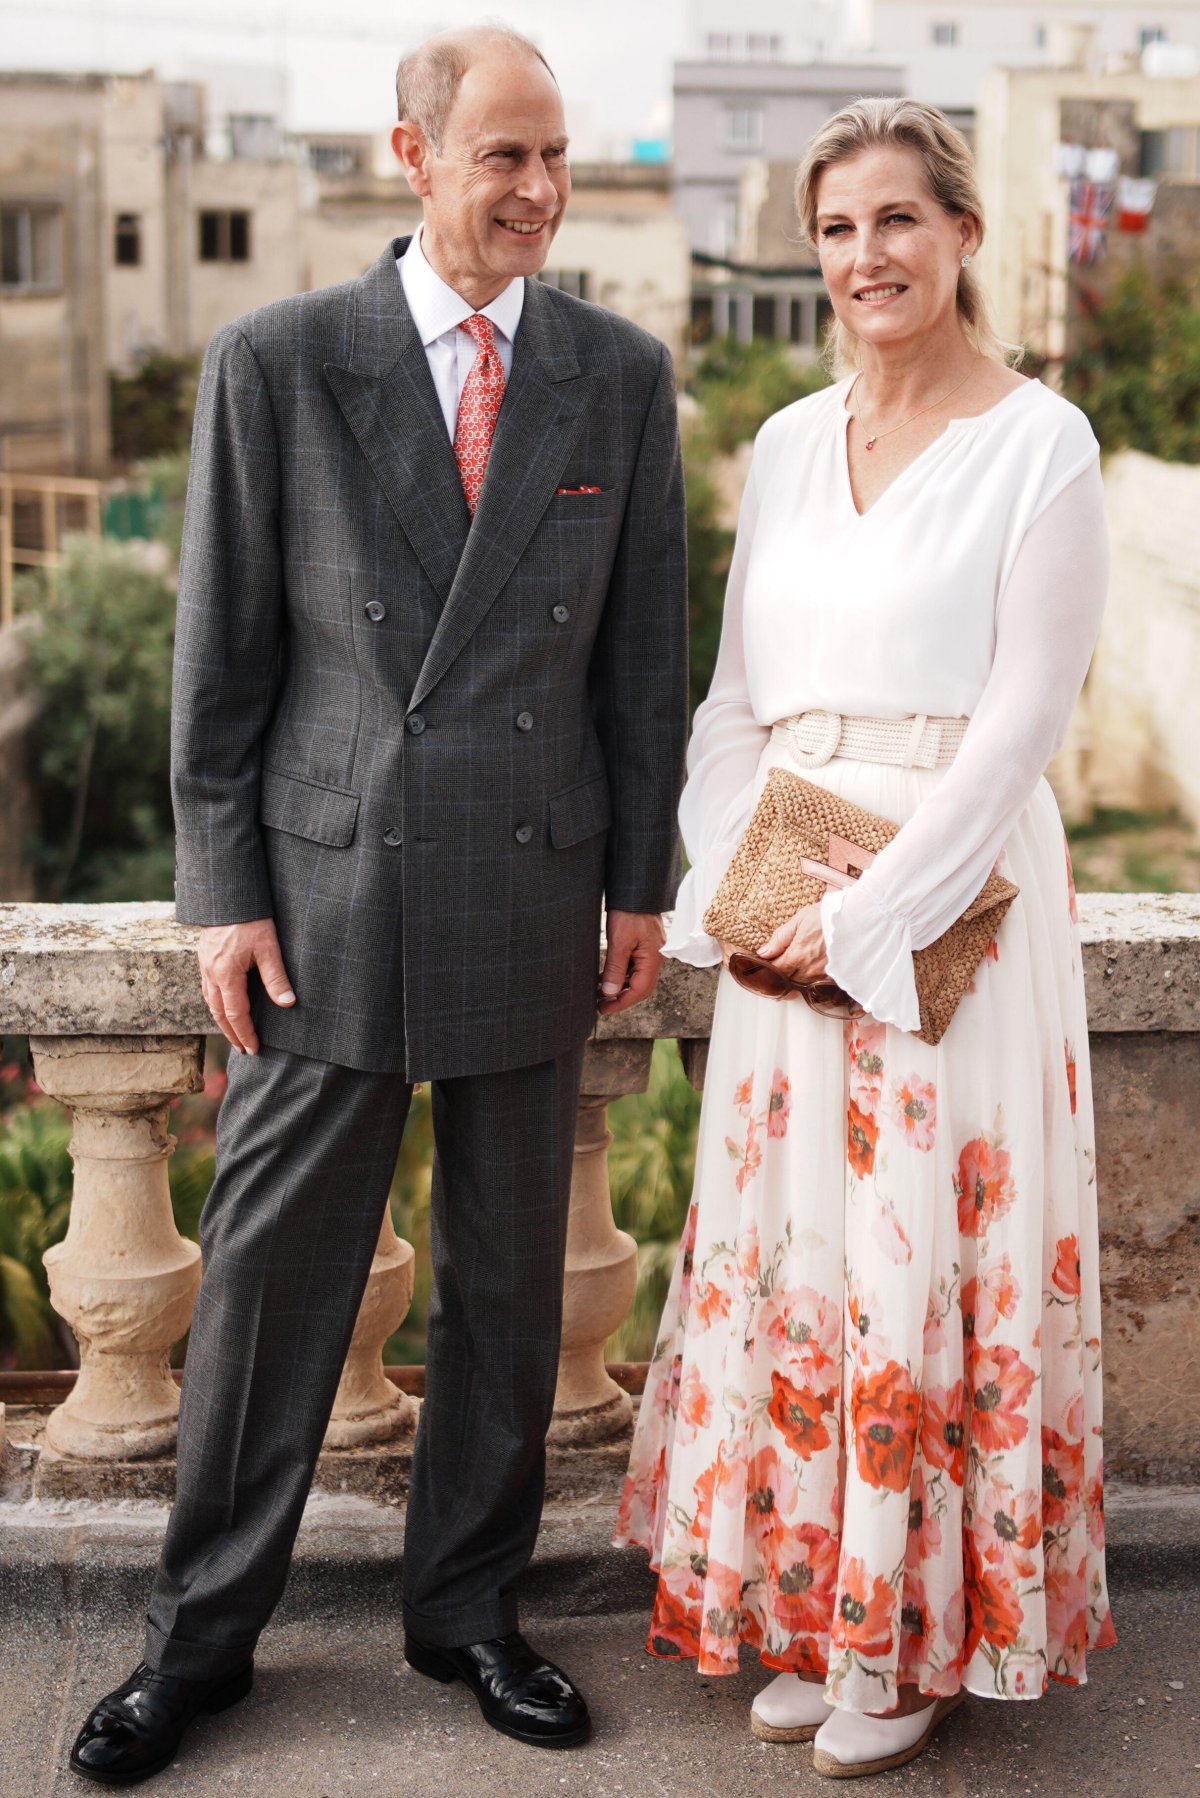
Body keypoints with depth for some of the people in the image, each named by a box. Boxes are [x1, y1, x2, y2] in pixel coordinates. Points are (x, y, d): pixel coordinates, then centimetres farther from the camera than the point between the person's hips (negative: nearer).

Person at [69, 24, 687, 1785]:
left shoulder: (621, 373, 4)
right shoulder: (278, 363, -2)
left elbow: (643, 646, 7)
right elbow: (222, 650, -1)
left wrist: (642, 884, 6)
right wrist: (222, 891, -4)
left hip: (532, 897, 2)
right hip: (330, 894, -2)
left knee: (510, 1276, 12)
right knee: (271, 1272, 6)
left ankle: (468, 1605, 29)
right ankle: (204, 1634, 23)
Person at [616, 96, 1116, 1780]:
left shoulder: (1039, 441, -5)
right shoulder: (788, 444, 12)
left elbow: (1026, 712, -11)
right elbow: (736, 691, 14)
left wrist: (869, 909, -15)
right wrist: (727, 878, 0)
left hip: (953, 889, -5)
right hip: (785, 905, 5)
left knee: (925, 1249, -1)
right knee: (788, 1243, 9)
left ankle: (918, 1638, 16)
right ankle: (806, 1607, 24)